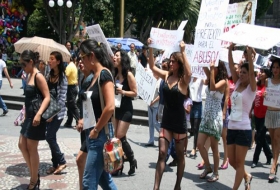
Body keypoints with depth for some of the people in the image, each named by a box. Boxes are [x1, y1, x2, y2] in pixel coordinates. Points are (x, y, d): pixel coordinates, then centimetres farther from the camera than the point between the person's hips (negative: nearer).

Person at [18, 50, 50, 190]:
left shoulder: (38, 76, -15)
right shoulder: (29, 75, 11)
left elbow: (47, 97, -20)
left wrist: (39, 114, -30)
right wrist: (26, 114, 19)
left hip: (36, 117, -9)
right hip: (29, 116, 9)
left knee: (32, 148, -1)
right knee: (22, 145, 12)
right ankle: (34, 174, 24)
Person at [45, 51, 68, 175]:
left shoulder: (62, 77, -12)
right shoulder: (50, 75, 9)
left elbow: (62, 98, -15)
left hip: (58, 112, -7)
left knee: (50, 137, -7)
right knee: (51, 137, 8)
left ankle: (61, 161, 8)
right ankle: (55, 164, 17)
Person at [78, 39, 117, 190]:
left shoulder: (104, 74, -15)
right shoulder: (95, 76, 13)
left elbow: (110, 107, -25)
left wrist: (96, 130, -17)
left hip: (100, 134, -10)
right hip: (93, 134, 10)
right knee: (102, 176, 18)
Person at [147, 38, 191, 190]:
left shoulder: (183, 80, -11)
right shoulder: (166, 76, 4)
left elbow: (189, 73, -33)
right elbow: (152, 67, 4)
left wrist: (183, 52, -35)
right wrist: (150, 48, -8)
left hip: (179, 121, -4)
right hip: (166, 120, 4)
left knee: (180, 155, 10)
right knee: (162, 153, -1)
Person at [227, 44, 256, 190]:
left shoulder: (251, 88, -4)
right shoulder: (237, 84, 10)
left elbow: (252, 72, -20)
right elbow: (231, 67, 3)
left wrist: (250, 55, -25)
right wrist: (230, 51, -3)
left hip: (243, 129, -6)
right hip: (231, 128, 6)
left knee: (239, 162, 2)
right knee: (232, 161, 14)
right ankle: (247, 176, 38)